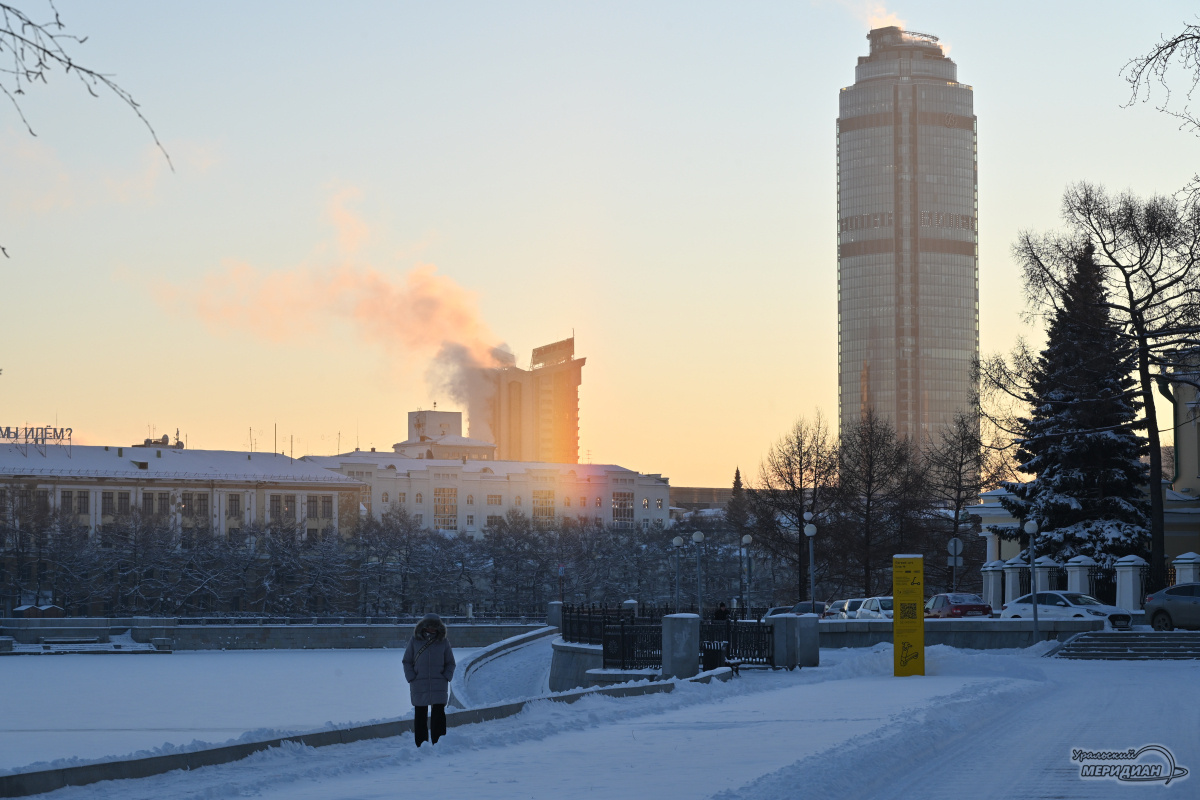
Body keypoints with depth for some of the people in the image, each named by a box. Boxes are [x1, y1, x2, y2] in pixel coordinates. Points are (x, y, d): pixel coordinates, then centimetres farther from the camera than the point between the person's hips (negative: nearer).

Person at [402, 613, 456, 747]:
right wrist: (411, 678, -3)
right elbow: (407, 662, 9)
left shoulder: (444, 642, 6)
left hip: (439, 686, 0)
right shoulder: (414, 641, 4)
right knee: (420, 715, 4)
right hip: (419, 685, 0)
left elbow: (450, 663, 13)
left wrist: (446, 677, -2)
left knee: (439, 714, -5)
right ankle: (421, 745, 10)